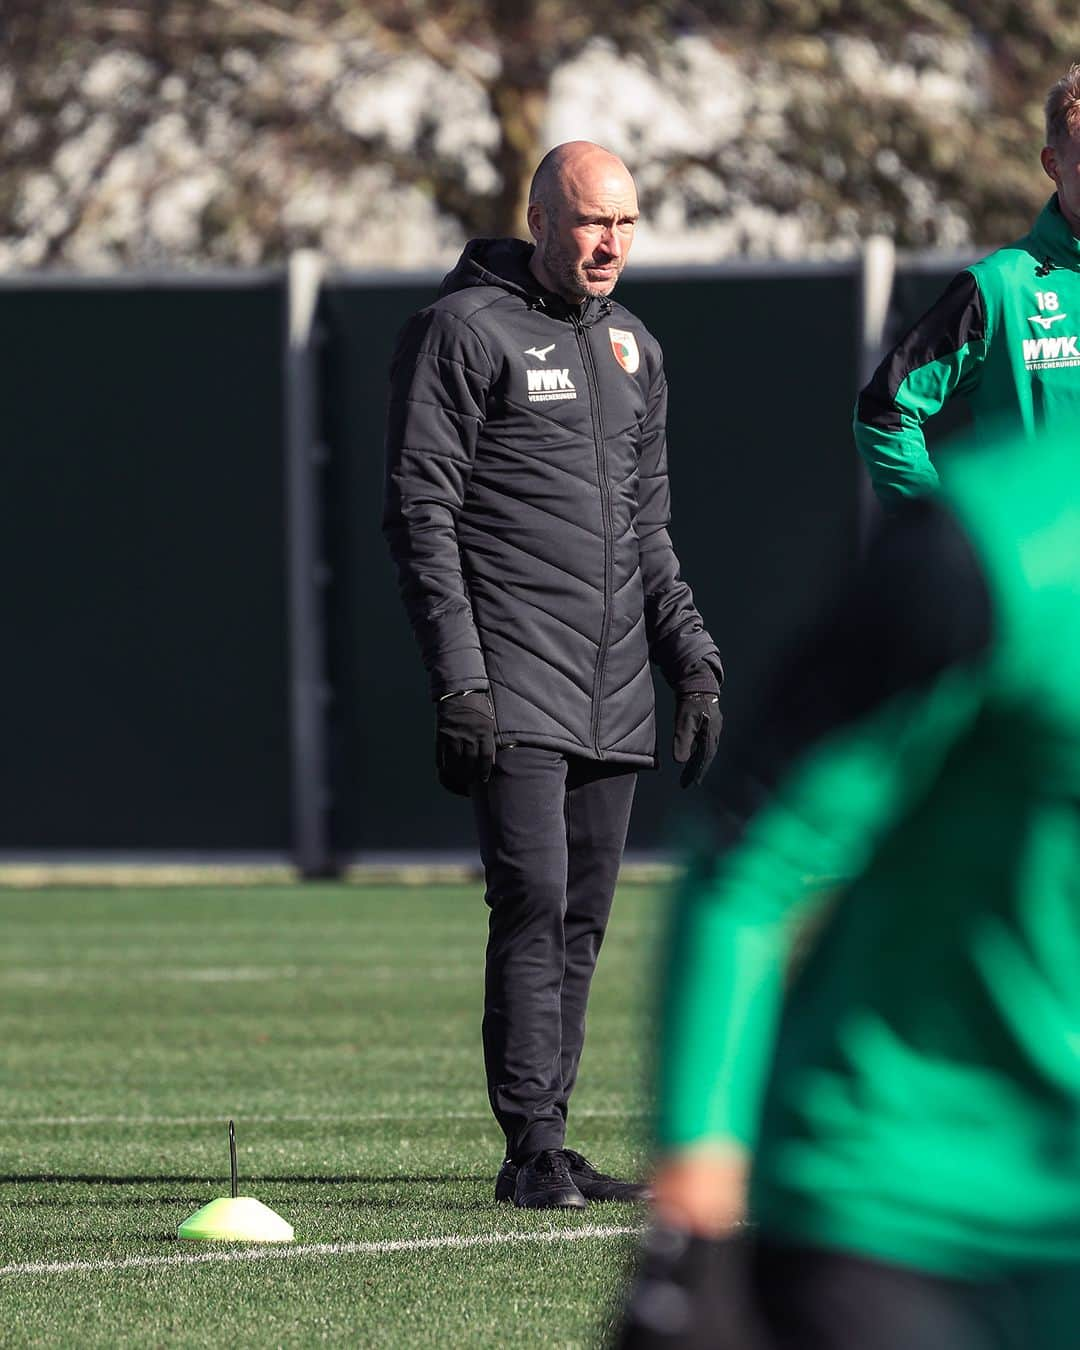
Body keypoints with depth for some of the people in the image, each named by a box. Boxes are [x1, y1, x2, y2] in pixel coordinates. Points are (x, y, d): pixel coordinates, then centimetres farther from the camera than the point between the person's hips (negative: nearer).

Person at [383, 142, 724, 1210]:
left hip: (616, 693, 7)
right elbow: (420, 508, -8)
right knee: (535, 904, -14)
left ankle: (545, 1147, 9)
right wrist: (457, 675, -15)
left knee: (583, 921, 5)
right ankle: (532, 1151, -14)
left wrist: (689, 652, 13)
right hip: (512, 683, -7)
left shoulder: (633, 349, 18)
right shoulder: (465, 330, -4)